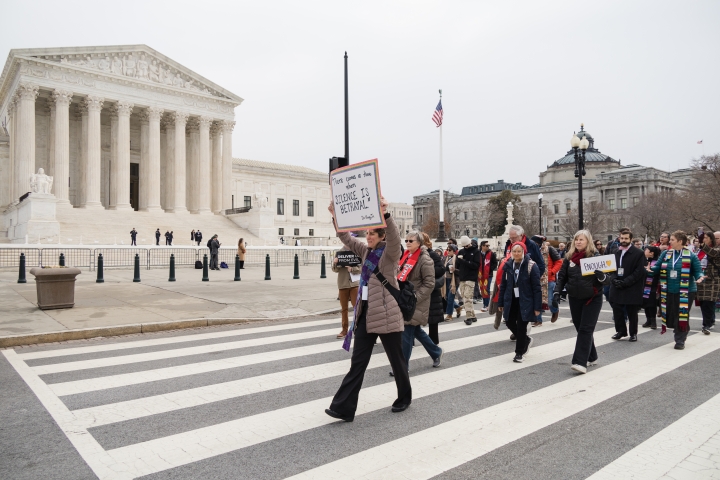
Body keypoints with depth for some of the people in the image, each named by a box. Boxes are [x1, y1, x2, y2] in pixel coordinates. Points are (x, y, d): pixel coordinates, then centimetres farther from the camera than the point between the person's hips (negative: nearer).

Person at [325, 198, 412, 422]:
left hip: (387, 314, -6)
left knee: (396, 360, 11)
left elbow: (394, 236, -28)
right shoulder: (367, 252, 11)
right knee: (358, 362, 3)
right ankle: (344, 407, 4)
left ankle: (404, 398, 32)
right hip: (366, 313, 6)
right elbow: (347, 238, 11)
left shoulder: (390, 253, -7)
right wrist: (336, 218, -2)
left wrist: (385, 215, -42)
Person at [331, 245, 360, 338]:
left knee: (356, 307, -2)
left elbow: (361, 267, -5)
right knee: (344, 308, 10)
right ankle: (344, 330, 20)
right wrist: (334, 263, -16)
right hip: (342, 284, 2)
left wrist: (353, 269, -23)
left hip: (355, 283, -2)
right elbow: (335, 270, 4)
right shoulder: (339, 252, 3)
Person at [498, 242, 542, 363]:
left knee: (521, 326, 0)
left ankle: (519, 353, 16)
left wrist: (537, 306, -13)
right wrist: (500, 302, 9)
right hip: (511, 301, 5)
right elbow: (503, 285, 10)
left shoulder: (531, 266, -10)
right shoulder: (508, 265, 5)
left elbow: (536, 288, -10)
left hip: (525, 301, -5)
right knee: (510, 323, 8)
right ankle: (526, 340, 35)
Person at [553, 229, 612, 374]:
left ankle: (580, 362, -9)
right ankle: (591, 357, 28)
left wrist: (602, 276, -29)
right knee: (580, 329, 11)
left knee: (586, 329, -8)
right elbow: (562, 277, 6)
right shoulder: (569, 257, 3)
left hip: (592, 298, -4)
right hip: (574, 298, 4)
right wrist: (557, 292, -7)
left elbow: (607, 279, -7)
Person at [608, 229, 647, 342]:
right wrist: (614, 279, -6)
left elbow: (639, 272, -10)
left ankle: (633, 333, 21)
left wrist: (625, 282, -16)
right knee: (617, 311, 5)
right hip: (617, 288, 4)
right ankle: (620, 331, 20)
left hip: (632, 289, -4)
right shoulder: (615, 252, 10)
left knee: (632, 313, 6)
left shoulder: (639, 253, -4)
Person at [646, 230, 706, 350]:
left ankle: (680, 341, 13)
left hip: (686, 291, -4)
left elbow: (698, 271, -3)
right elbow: (658, 267, 4)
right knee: (671, 315, 11)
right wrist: (651, 269, -17)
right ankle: (681, 334, 34)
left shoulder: (691, 256, -7)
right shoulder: (665, 254, 4)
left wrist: (700, 277, -24)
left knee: (682, 316, 1)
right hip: (669, 291, 4)